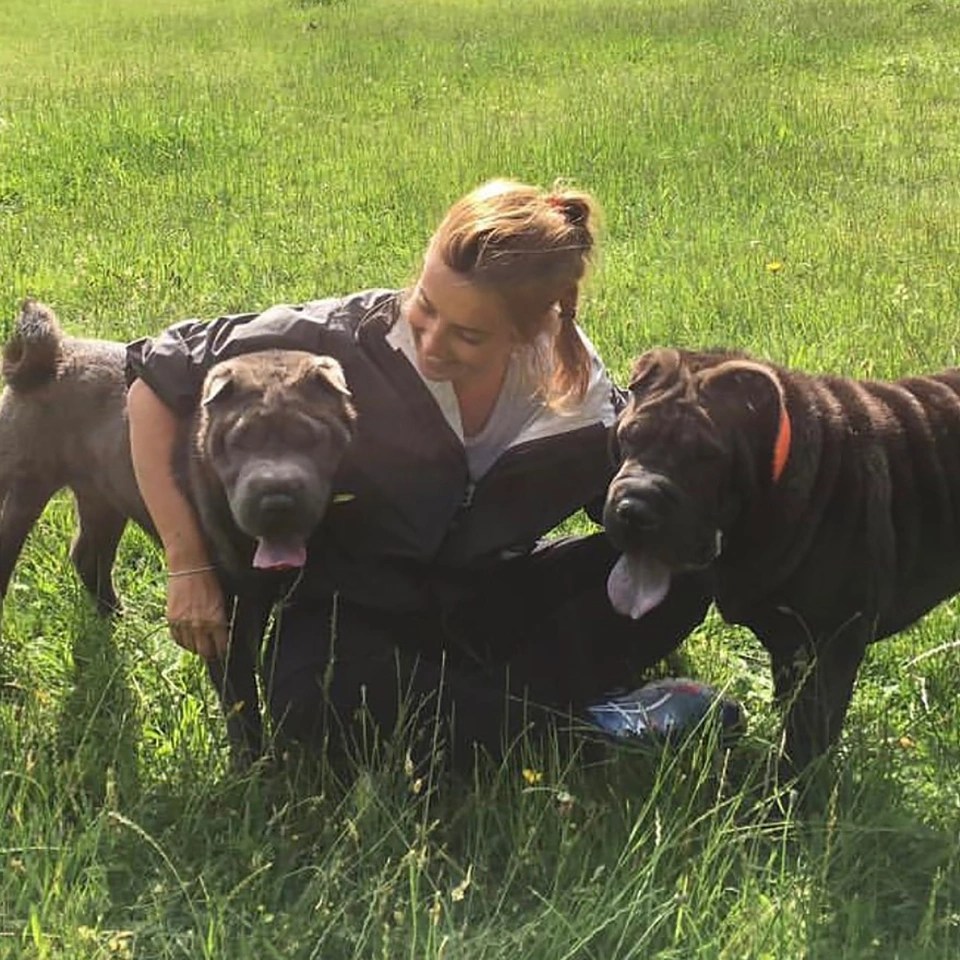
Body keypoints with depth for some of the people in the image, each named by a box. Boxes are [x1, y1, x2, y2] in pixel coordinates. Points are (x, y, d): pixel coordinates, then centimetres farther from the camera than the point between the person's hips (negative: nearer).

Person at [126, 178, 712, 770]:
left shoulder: (573, 382, -16)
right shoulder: (349, 339, -26)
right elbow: (158, 373, -20)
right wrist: (188, 566, -22)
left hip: (496, 599, 3)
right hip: (357, 606, -3)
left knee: (681, 570, -17)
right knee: (314, 699, -37)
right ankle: (552, 709, -24)